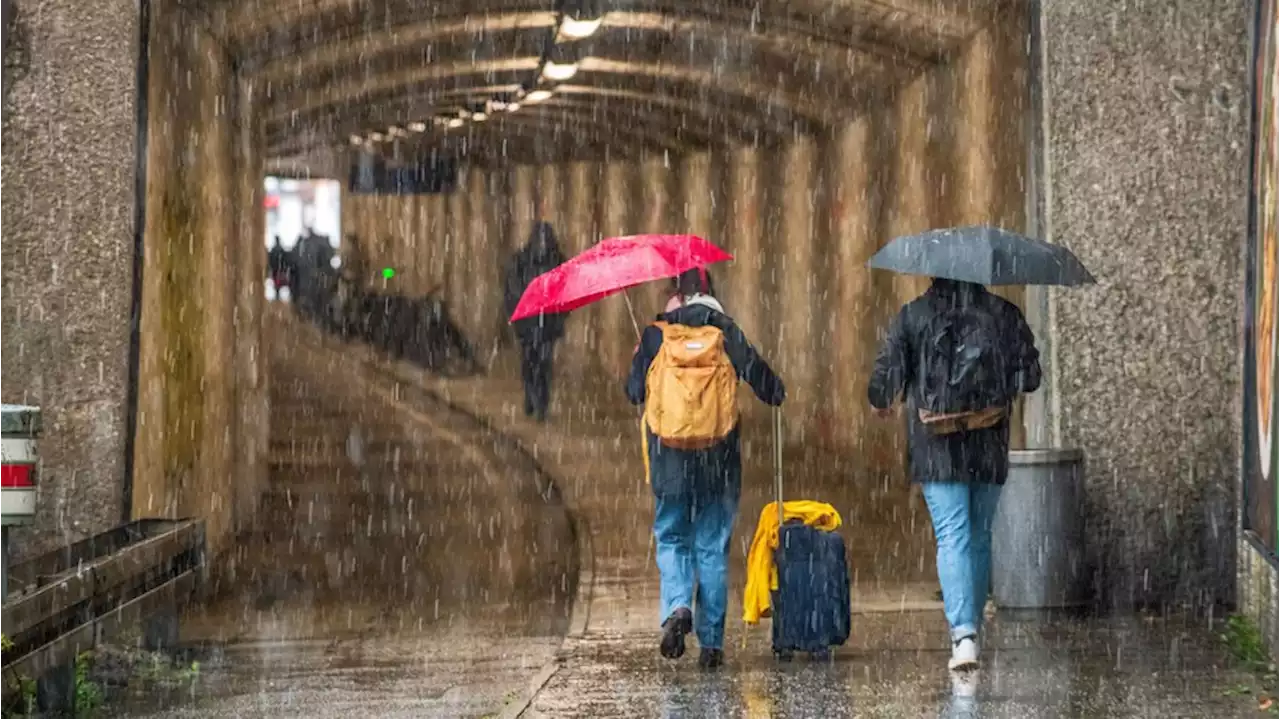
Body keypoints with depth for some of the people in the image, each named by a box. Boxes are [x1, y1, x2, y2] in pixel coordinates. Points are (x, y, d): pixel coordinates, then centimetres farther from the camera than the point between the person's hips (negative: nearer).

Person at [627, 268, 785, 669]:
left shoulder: (656, 335, 0)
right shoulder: (726, 332, 0)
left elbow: (634, 391, 4)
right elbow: (759, 375, 1)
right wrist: (779, 395, 23)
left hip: (669, 458, 0)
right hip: (718, 457, 0)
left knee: (671, 538, 14)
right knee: (713, 546, 8)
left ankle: (677, 607, -14)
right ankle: (711, 642, 6)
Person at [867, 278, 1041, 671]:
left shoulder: (913, 316, -3)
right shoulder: (1004, 315, 1)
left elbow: (886, 373, -5)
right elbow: (1030, 377, 1)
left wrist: (879, 403, 17)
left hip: (935, 449, -2)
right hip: (989, 448, 2)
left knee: (951, 538, -6)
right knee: (980, 537, 16)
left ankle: (963, 634, -20)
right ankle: (973, 626, 26)